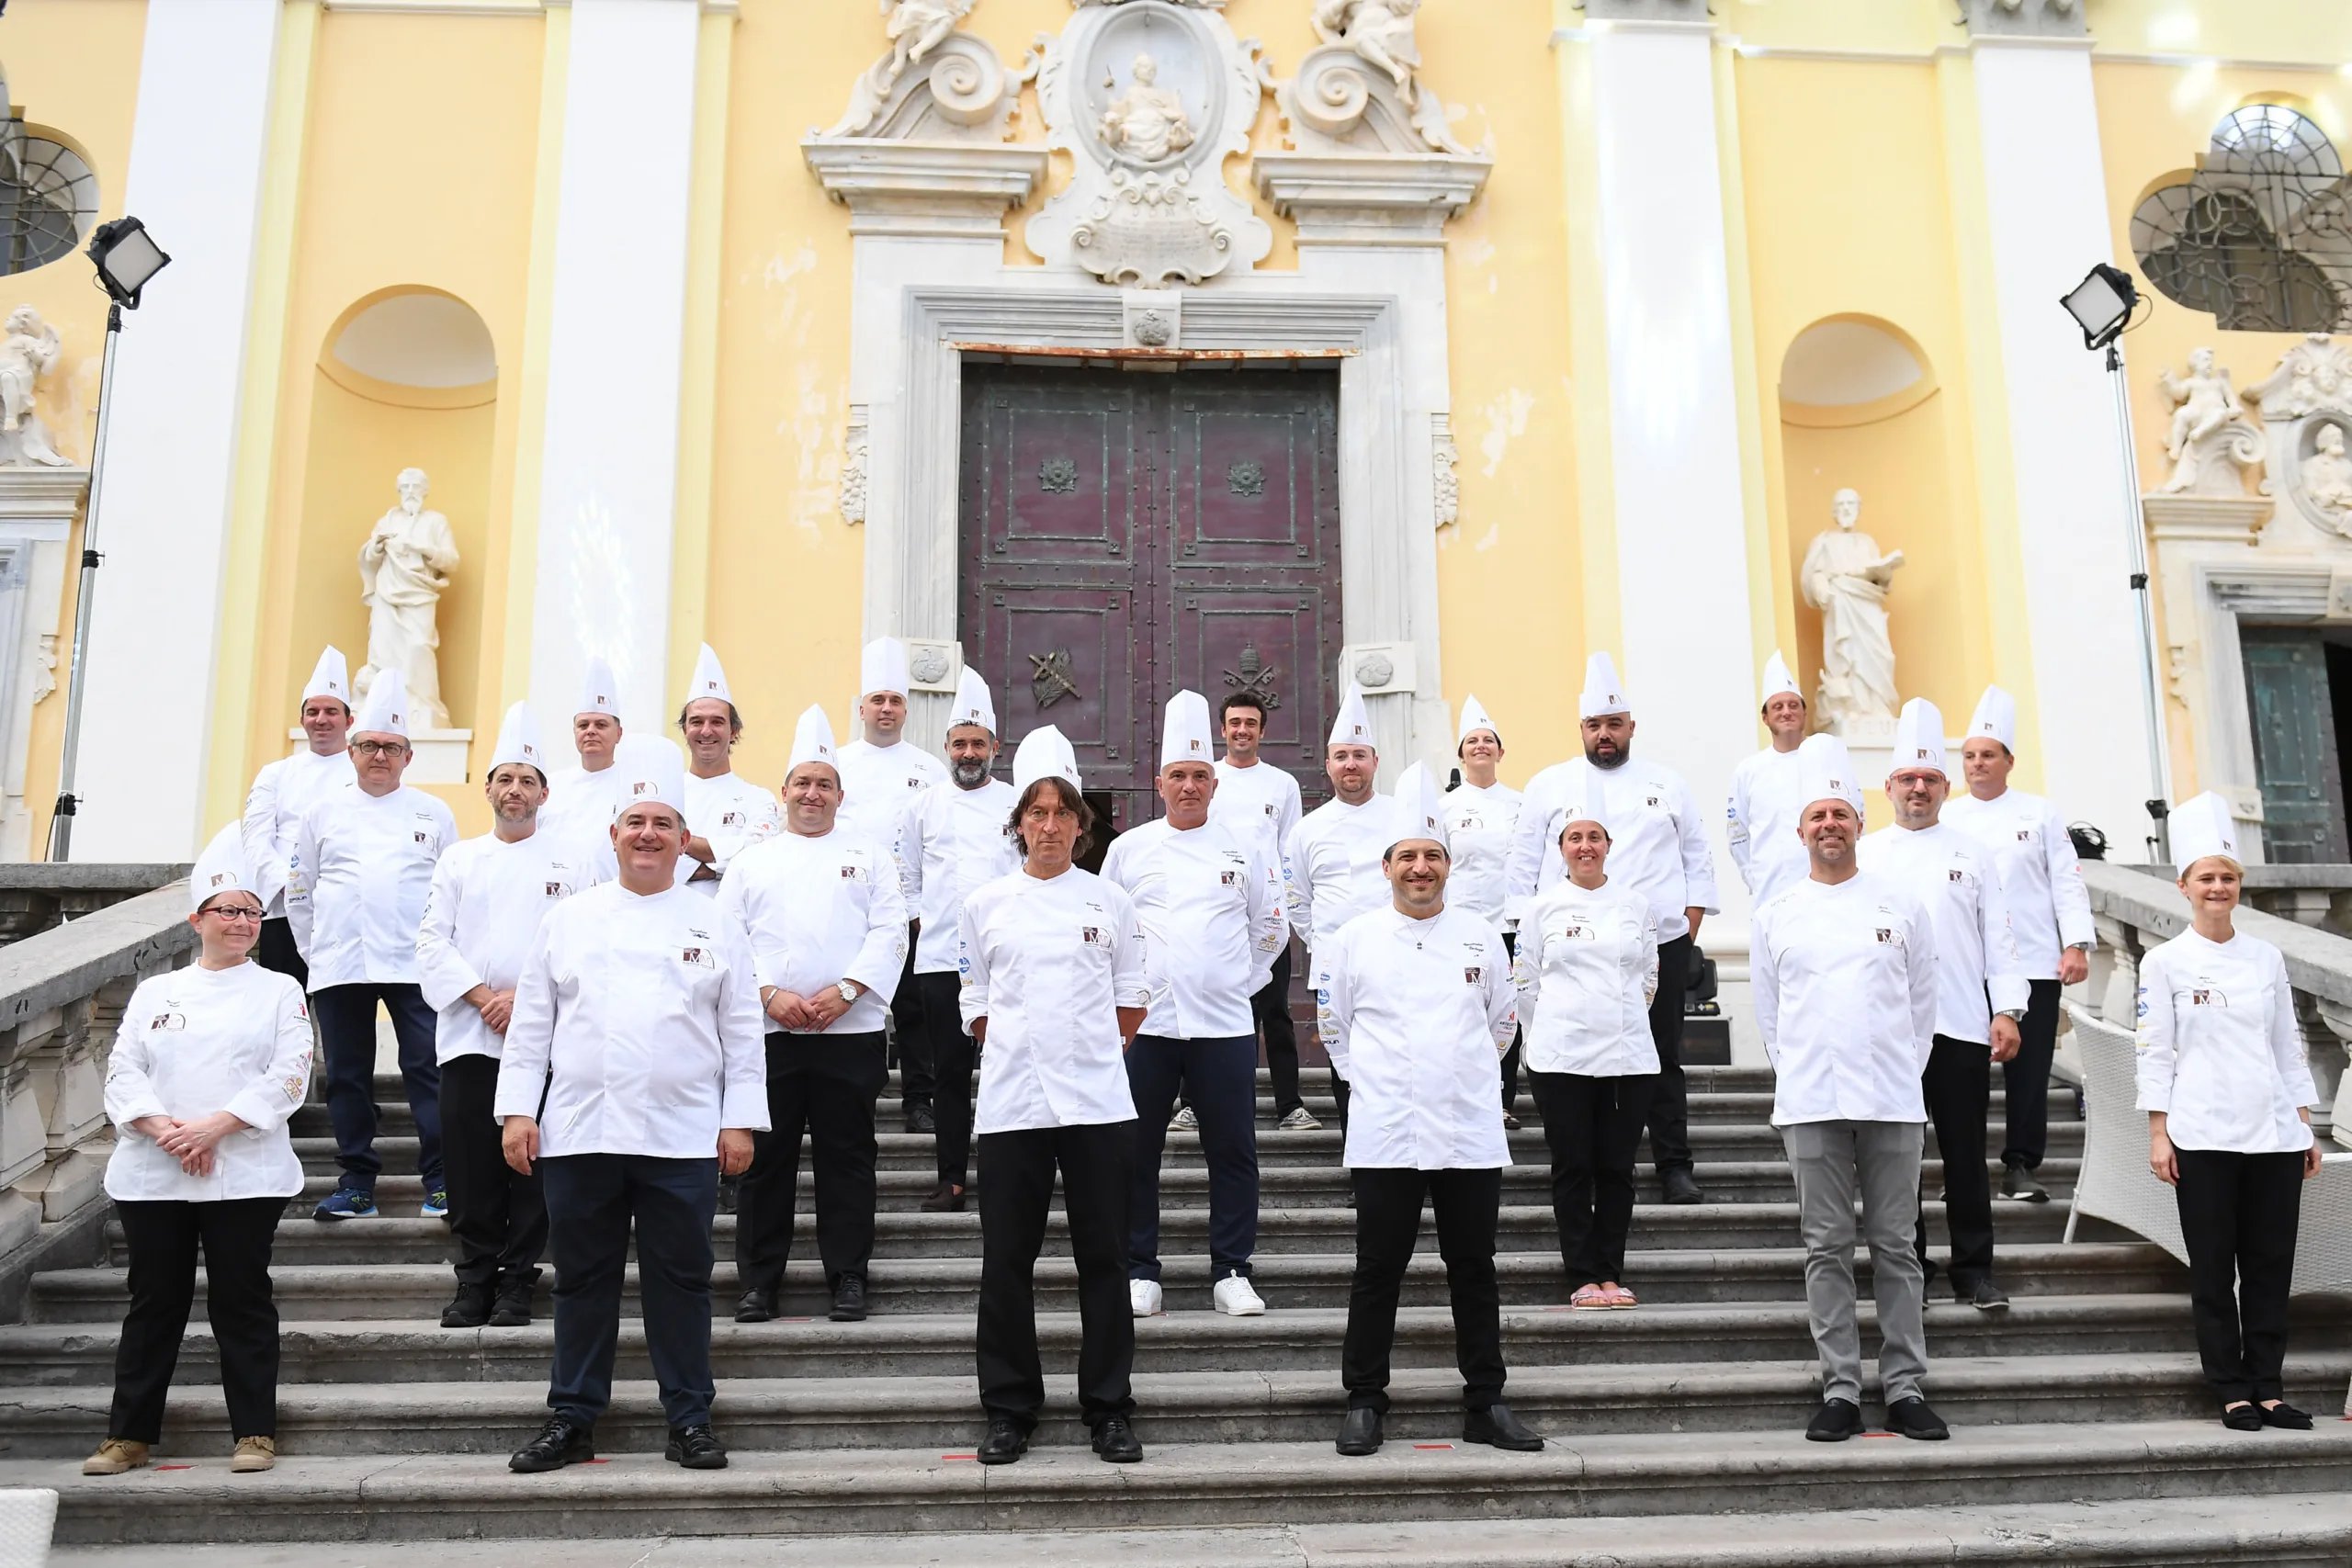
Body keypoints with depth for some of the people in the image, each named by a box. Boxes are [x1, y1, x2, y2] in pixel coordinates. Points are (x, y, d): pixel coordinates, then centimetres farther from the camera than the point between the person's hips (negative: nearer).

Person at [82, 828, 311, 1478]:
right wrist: (165, 1129, -13)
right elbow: (123, 1071, 4)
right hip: (152, 1174, 2)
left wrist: (216, 1126, -16)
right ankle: (129, 1436, 18)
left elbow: (288, 1076, -5)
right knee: (155, 1301, 7)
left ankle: (255, 1433, 9)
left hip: (244, 1173, -2)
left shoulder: (279, 992, 5)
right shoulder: (155, 992, 13)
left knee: (241, 1300, 1)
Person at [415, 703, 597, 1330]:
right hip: (468, 1036, 2)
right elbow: (433, 943, 6)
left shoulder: (573, 859, 7)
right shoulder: (460, 859, 13)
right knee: (470, 1166, 2)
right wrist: (483, 997, -8)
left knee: (531, 1165, -1)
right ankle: (475, 1279, 14)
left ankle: (518, 1284, 9)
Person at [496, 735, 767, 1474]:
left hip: (683, 1137, -1)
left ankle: (690, 1419, 15)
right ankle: (572, 1419, 21)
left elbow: (741, 1030, 4)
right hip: (579, 1132, 1)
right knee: (582, 1280, 9)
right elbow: (532, 1021, 8)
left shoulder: (716, 925, 6)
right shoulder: (567, 919, 9)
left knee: (680, 1279, 5)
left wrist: (741, 1117, -1)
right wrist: (518, 1109, 1)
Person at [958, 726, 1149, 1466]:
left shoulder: (1110, 902, 6)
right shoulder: (985, 905, 6)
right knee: (1007, 1259, 3)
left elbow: (1131, 997, 12)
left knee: (1103, 1257, 3)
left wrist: (1092, 1050, 6)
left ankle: (1110, 1409, 14)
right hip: (1011, 1100, 0)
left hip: (1097, 1099, 0)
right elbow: (976, 1003, 12)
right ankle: (1010, 1409, 16)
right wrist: (1014, 1050, 5)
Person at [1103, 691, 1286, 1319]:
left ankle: (1231, 1271, 14)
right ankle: (1140, 1271, 15)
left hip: (1223, 1023, 0)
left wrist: (1239, 981, 11)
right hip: (1144, 1023, 0)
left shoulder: (1244, 847, 6)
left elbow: (1271, 927, 14)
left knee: (1233, 1151, 3)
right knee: (1137, 1152, 4)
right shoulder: (1129, 848, 5)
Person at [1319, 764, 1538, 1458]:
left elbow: (1502, 1021, 19)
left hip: (1471, 1134, 2)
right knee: (1377, 1274, 3)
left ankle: (1486, 1404, 18)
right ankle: (1363, 1402, 14)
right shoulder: (1354, 938, 2)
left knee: (1474, 1271, 8)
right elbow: (1333, 1025, 10)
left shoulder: (1479, 938, 7)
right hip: (1385, 1137, -2)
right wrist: (1375, 1080, 8)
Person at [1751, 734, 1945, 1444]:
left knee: (1896, 1246, 3)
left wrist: (1899, 1073, 7)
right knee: (1826, 1247, 2)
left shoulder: (1900, 907, 7)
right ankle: (1839, 1390, 9)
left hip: (1892, 1102, 0)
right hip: (1810, 1105, 0)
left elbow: (1922, 1005, 11)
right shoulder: (1776, 917, 7)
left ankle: (1906, 1390, 11)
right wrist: (1799, 1077, 7)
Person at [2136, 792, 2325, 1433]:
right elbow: (2154, 1053, -3)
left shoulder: (2267, 958, 9)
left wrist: (2305, 1128, 9)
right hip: (2203, 1136, -3)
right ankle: (2233, 1392, 12)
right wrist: (2159, 1134, -8)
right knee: (2214, 1267, 2)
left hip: (2275, 1133, 3)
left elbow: (2288, 1047, 12)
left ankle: (2269, 1388, 17)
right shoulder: (2165, 962, -2)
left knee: (2270, 1263, 7)